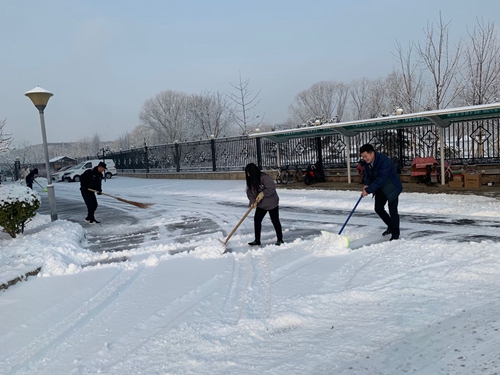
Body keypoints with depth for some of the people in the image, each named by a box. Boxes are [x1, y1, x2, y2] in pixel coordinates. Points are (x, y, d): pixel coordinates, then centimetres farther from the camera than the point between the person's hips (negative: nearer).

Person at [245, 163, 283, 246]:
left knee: (275, 221, 3)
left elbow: (272, 188, -27)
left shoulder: (265, 177, -24)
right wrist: (252, 201, -15)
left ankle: (280, 239, 17)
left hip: (271, 203, -7)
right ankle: (257, 240, 12)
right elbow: (249, 192, 0)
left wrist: (263, 194, -30)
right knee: (257, 220, 2)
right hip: (261, 205, 7)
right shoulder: (250, 181, -1)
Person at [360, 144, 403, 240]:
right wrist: (366, 184, -17)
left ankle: (395, 234, 5)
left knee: (393, 211, -7)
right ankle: (391, 227, 29)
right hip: (380, 189, 8)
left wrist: (368, 190, -37)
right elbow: (368, 175, 4)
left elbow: (380, 178, -35)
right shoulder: (366, 163, -8)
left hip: (392, 188, -7)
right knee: (378, 208, 8)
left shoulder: (384, 161, -32)